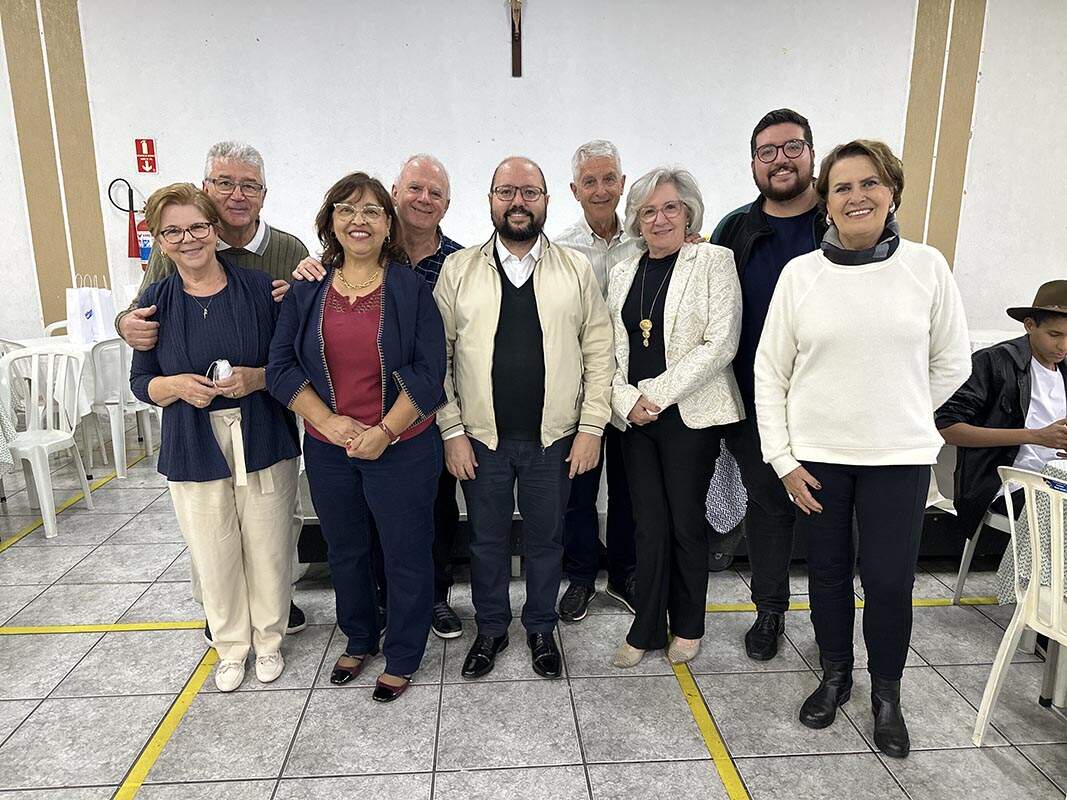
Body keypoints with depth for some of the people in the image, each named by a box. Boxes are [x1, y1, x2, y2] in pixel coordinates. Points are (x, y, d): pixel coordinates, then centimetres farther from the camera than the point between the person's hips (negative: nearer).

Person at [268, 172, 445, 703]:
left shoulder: (411, 287, -5)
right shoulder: (307, 290, 3)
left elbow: (429, 372, -10)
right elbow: (281, 366, -1)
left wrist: (384, 431, -17)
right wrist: (330, 422, -13)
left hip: (401, 448, -3)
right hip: (328, 449, 4)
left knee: (406, 554, 8)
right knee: (344, 552, 19)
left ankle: (402, 658, 30)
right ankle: (358, 640, 44)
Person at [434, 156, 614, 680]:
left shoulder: (576, 269, 2)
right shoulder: (457, 270, 1)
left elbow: (598, 352, 1)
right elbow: (438, 356, 0)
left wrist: (591, 427, -5)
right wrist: (452, 430, -5)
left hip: (553, 438, 0)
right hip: (480, 438, 0)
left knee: (546, 540, 14)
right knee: (486, 540, 15)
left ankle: (541, 629, 36)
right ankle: (491, 628, 36)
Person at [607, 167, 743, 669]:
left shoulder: (713, 261, -3)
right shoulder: (623, 273, 12)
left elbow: (719, 344, -12)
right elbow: (611, 349, 10)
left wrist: (657, 394, -14)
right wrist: (628, 400, -7)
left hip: (690, 415, -4)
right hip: (636, 418, 4)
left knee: (686, 524, 6)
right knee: (649, 525, 9)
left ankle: (687, 626, 27)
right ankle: (647, 629, 22)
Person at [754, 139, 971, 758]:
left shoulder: (927, 266, -2)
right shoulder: (801, 273, -2)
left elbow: (952, 363, 7)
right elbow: (770, 371, -1)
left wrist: (901, 416, 10)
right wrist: (783, 458, -4)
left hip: (900, 456, 0)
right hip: (817, 456, 1)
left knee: (890, 581, 4)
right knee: (829, 573, 13)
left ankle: (887, 694, 30)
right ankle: (835, 676, 36)